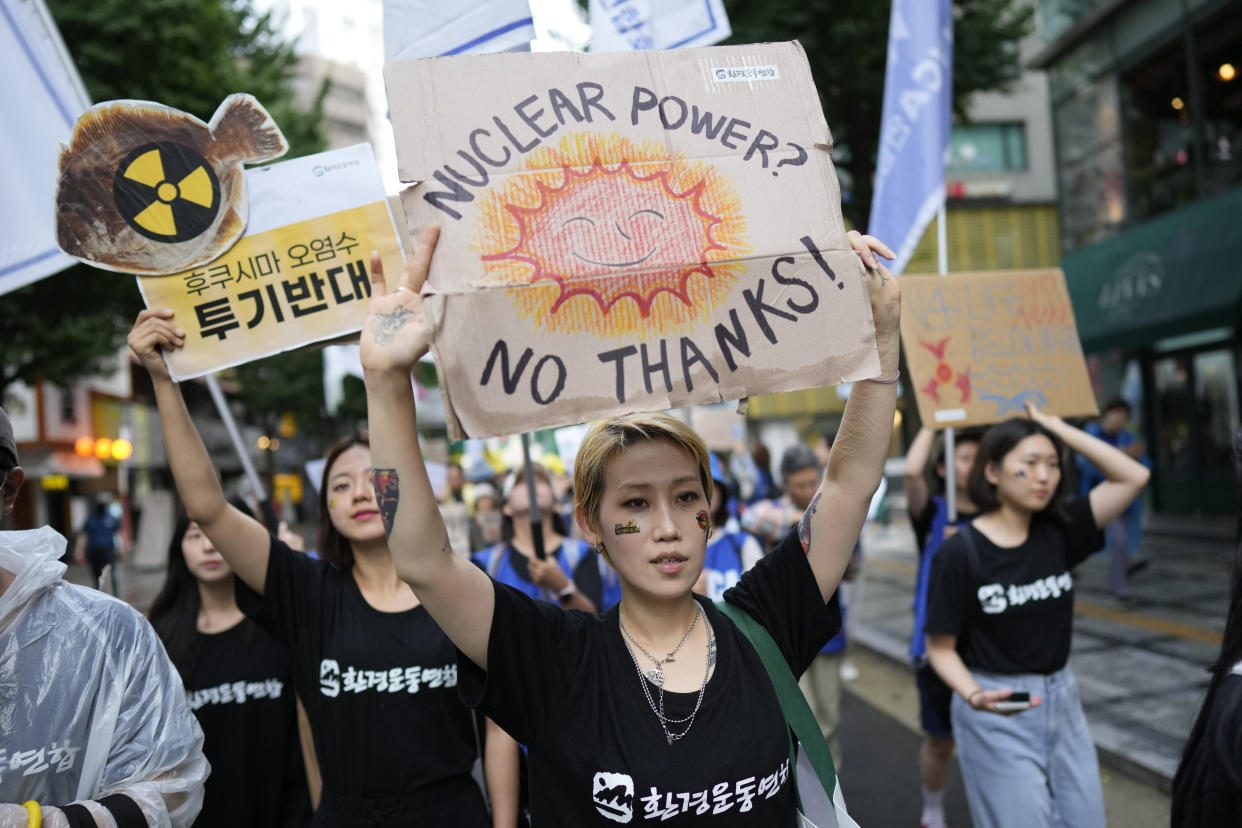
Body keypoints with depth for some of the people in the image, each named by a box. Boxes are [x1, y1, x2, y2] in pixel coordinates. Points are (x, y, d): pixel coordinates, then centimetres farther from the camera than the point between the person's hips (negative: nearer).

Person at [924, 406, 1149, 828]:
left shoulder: (1058, 532, -1)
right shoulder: (959, 552, -14)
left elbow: (1133, 476, -7)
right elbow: (941, 646, -10)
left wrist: (1061, 429, -7)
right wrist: (973, 695, -28)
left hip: (1062, 701, 5)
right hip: (997, 711, -5)